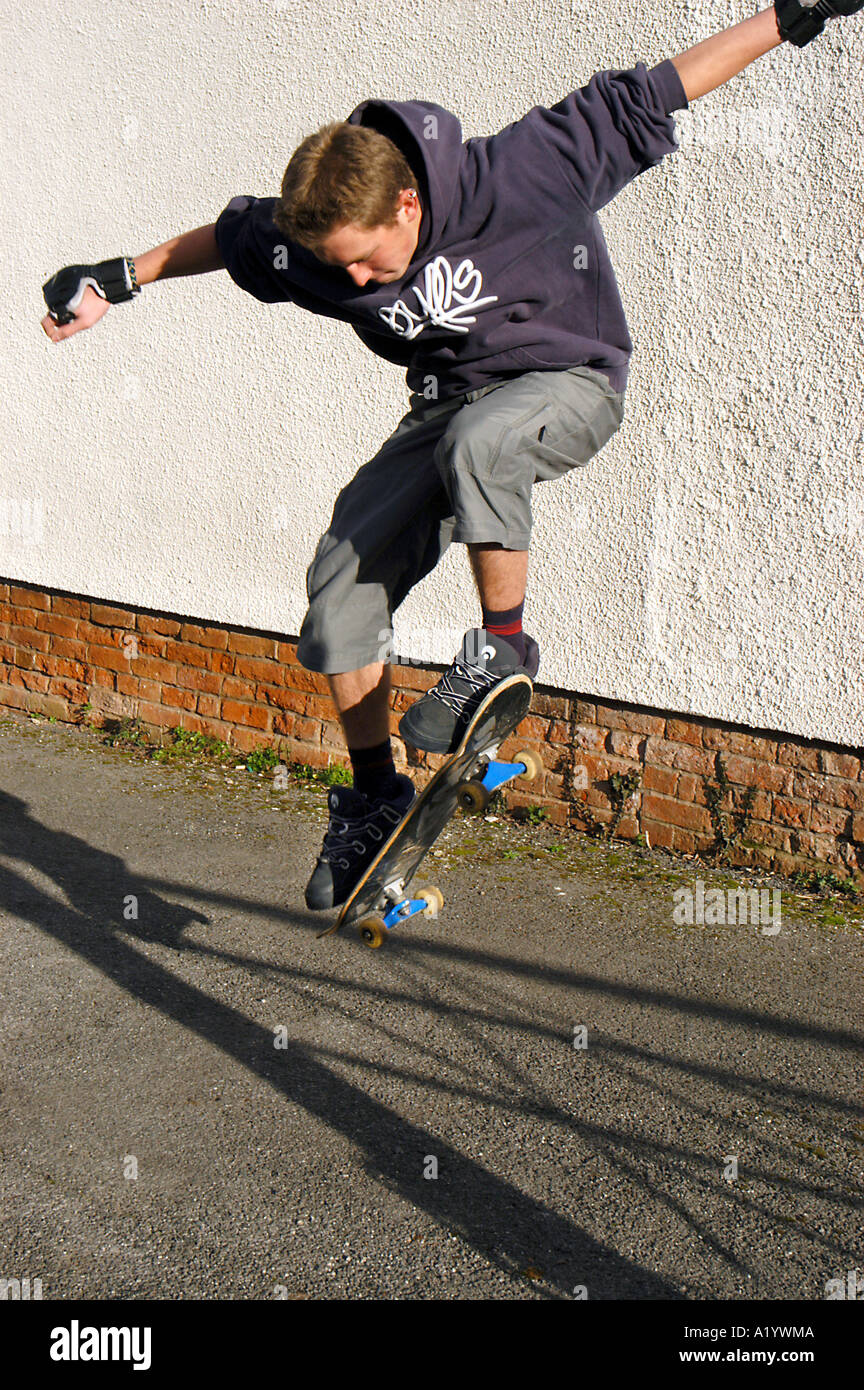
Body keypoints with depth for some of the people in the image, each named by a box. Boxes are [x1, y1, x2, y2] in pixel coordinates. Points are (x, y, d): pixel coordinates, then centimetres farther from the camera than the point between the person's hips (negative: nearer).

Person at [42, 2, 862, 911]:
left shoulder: (515, 177, -27)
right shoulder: (310, 242, -15)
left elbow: (643, 97, -18)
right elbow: (226, 237, 7)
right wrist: (117, 280, 14)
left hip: (570, 379, -4)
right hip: (453, 402, 5)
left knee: (479, 442, -40)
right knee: (343, 573, -9)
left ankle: (502, 648, -17)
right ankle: (374, 801, 5)